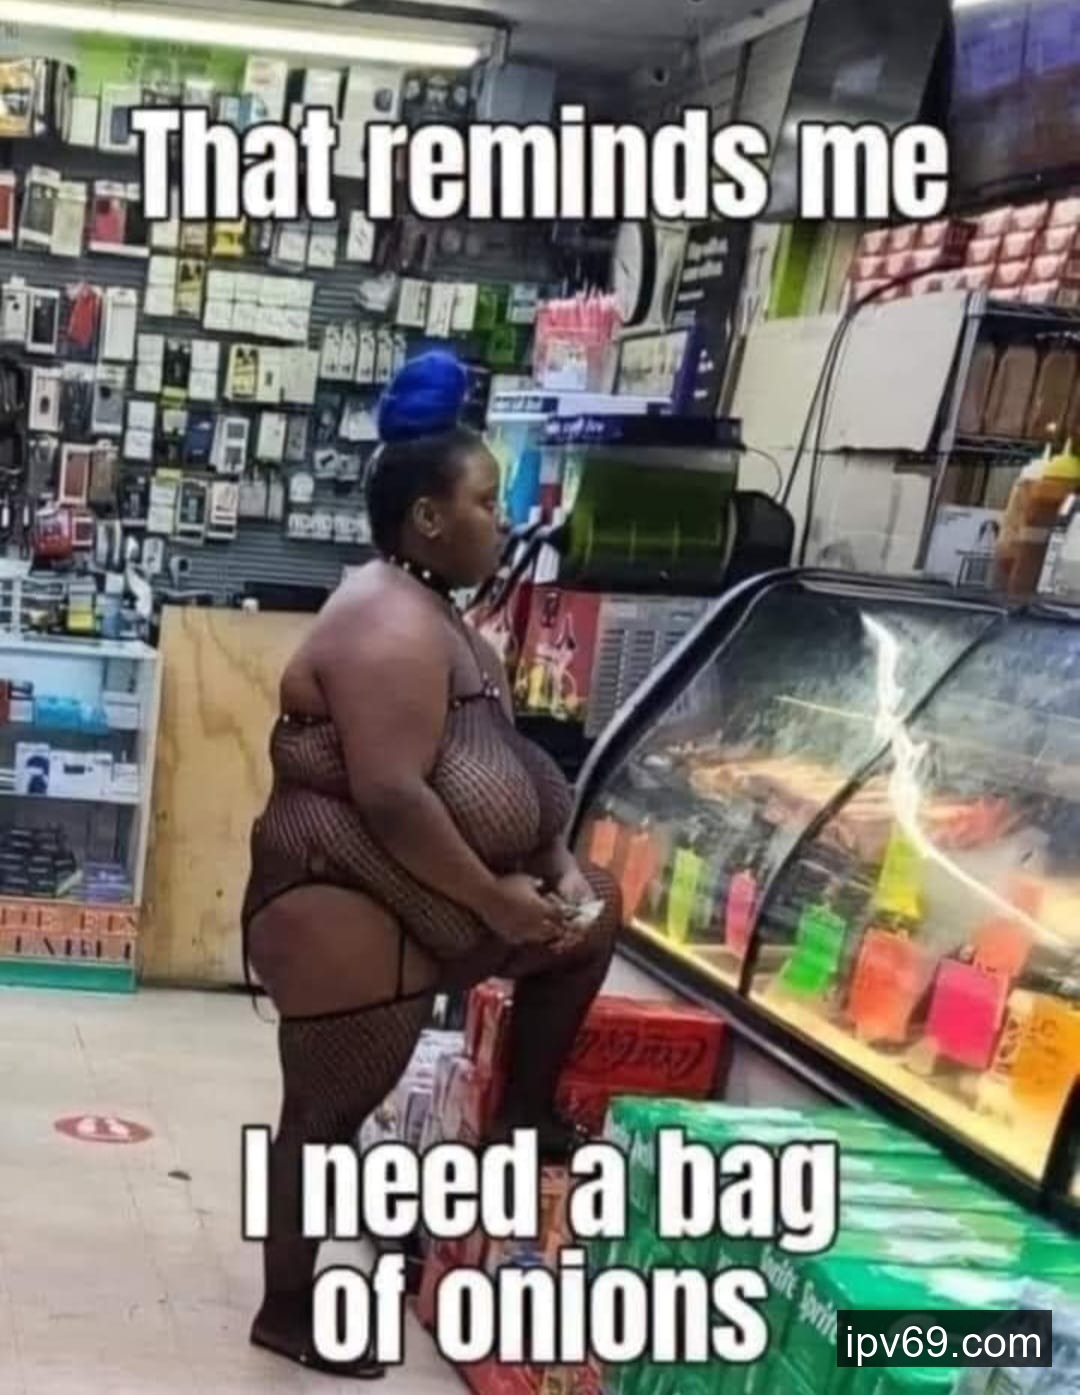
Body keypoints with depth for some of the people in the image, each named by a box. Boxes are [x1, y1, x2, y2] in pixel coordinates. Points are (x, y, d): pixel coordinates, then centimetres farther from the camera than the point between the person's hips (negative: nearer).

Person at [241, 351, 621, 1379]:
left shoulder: (429, 612, 12)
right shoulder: (391, 625, -22)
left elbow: (486, 762, 17)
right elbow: (391, 799, -30)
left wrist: (552, 863, 5)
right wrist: (496, 902, -20)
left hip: (419, 900, 10)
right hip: (349, 912, -10)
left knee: (592, 910, 17)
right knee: (327, 1114, 3)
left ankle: (523, 1118, 25)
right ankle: (285, 1312, 21)